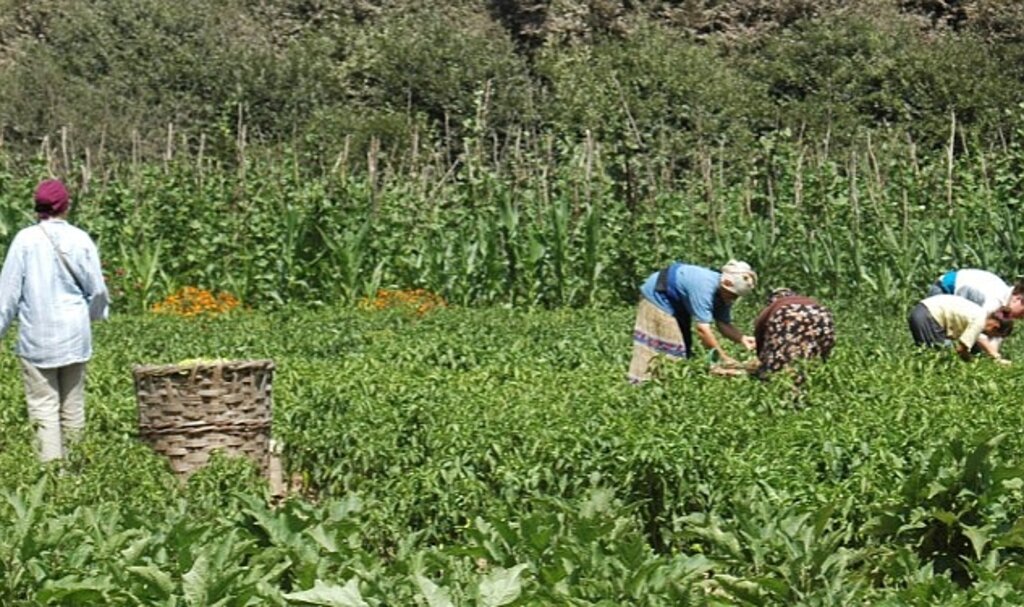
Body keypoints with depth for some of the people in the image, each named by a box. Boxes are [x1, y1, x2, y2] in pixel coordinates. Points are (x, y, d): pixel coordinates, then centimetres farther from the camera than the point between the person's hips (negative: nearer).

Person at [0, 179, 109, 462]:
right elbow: (97, 289, 1)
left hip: (37, 336, -2)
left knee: (44, 407, -1)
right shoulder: (80, 239, -3)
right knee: (73, 405, 12)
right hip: (74, 333, 2)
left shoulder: (26, 239, -7)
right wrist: (94, 314, 22)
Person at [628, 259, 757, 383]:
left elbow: (724, 324, -10)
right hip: (657, 297, -9)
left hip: (678, 304, 9)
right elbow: (703, 328, -42)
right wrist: (723, 357, -40)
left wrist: (742, 338, -30)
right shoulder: (704, 287, -40)